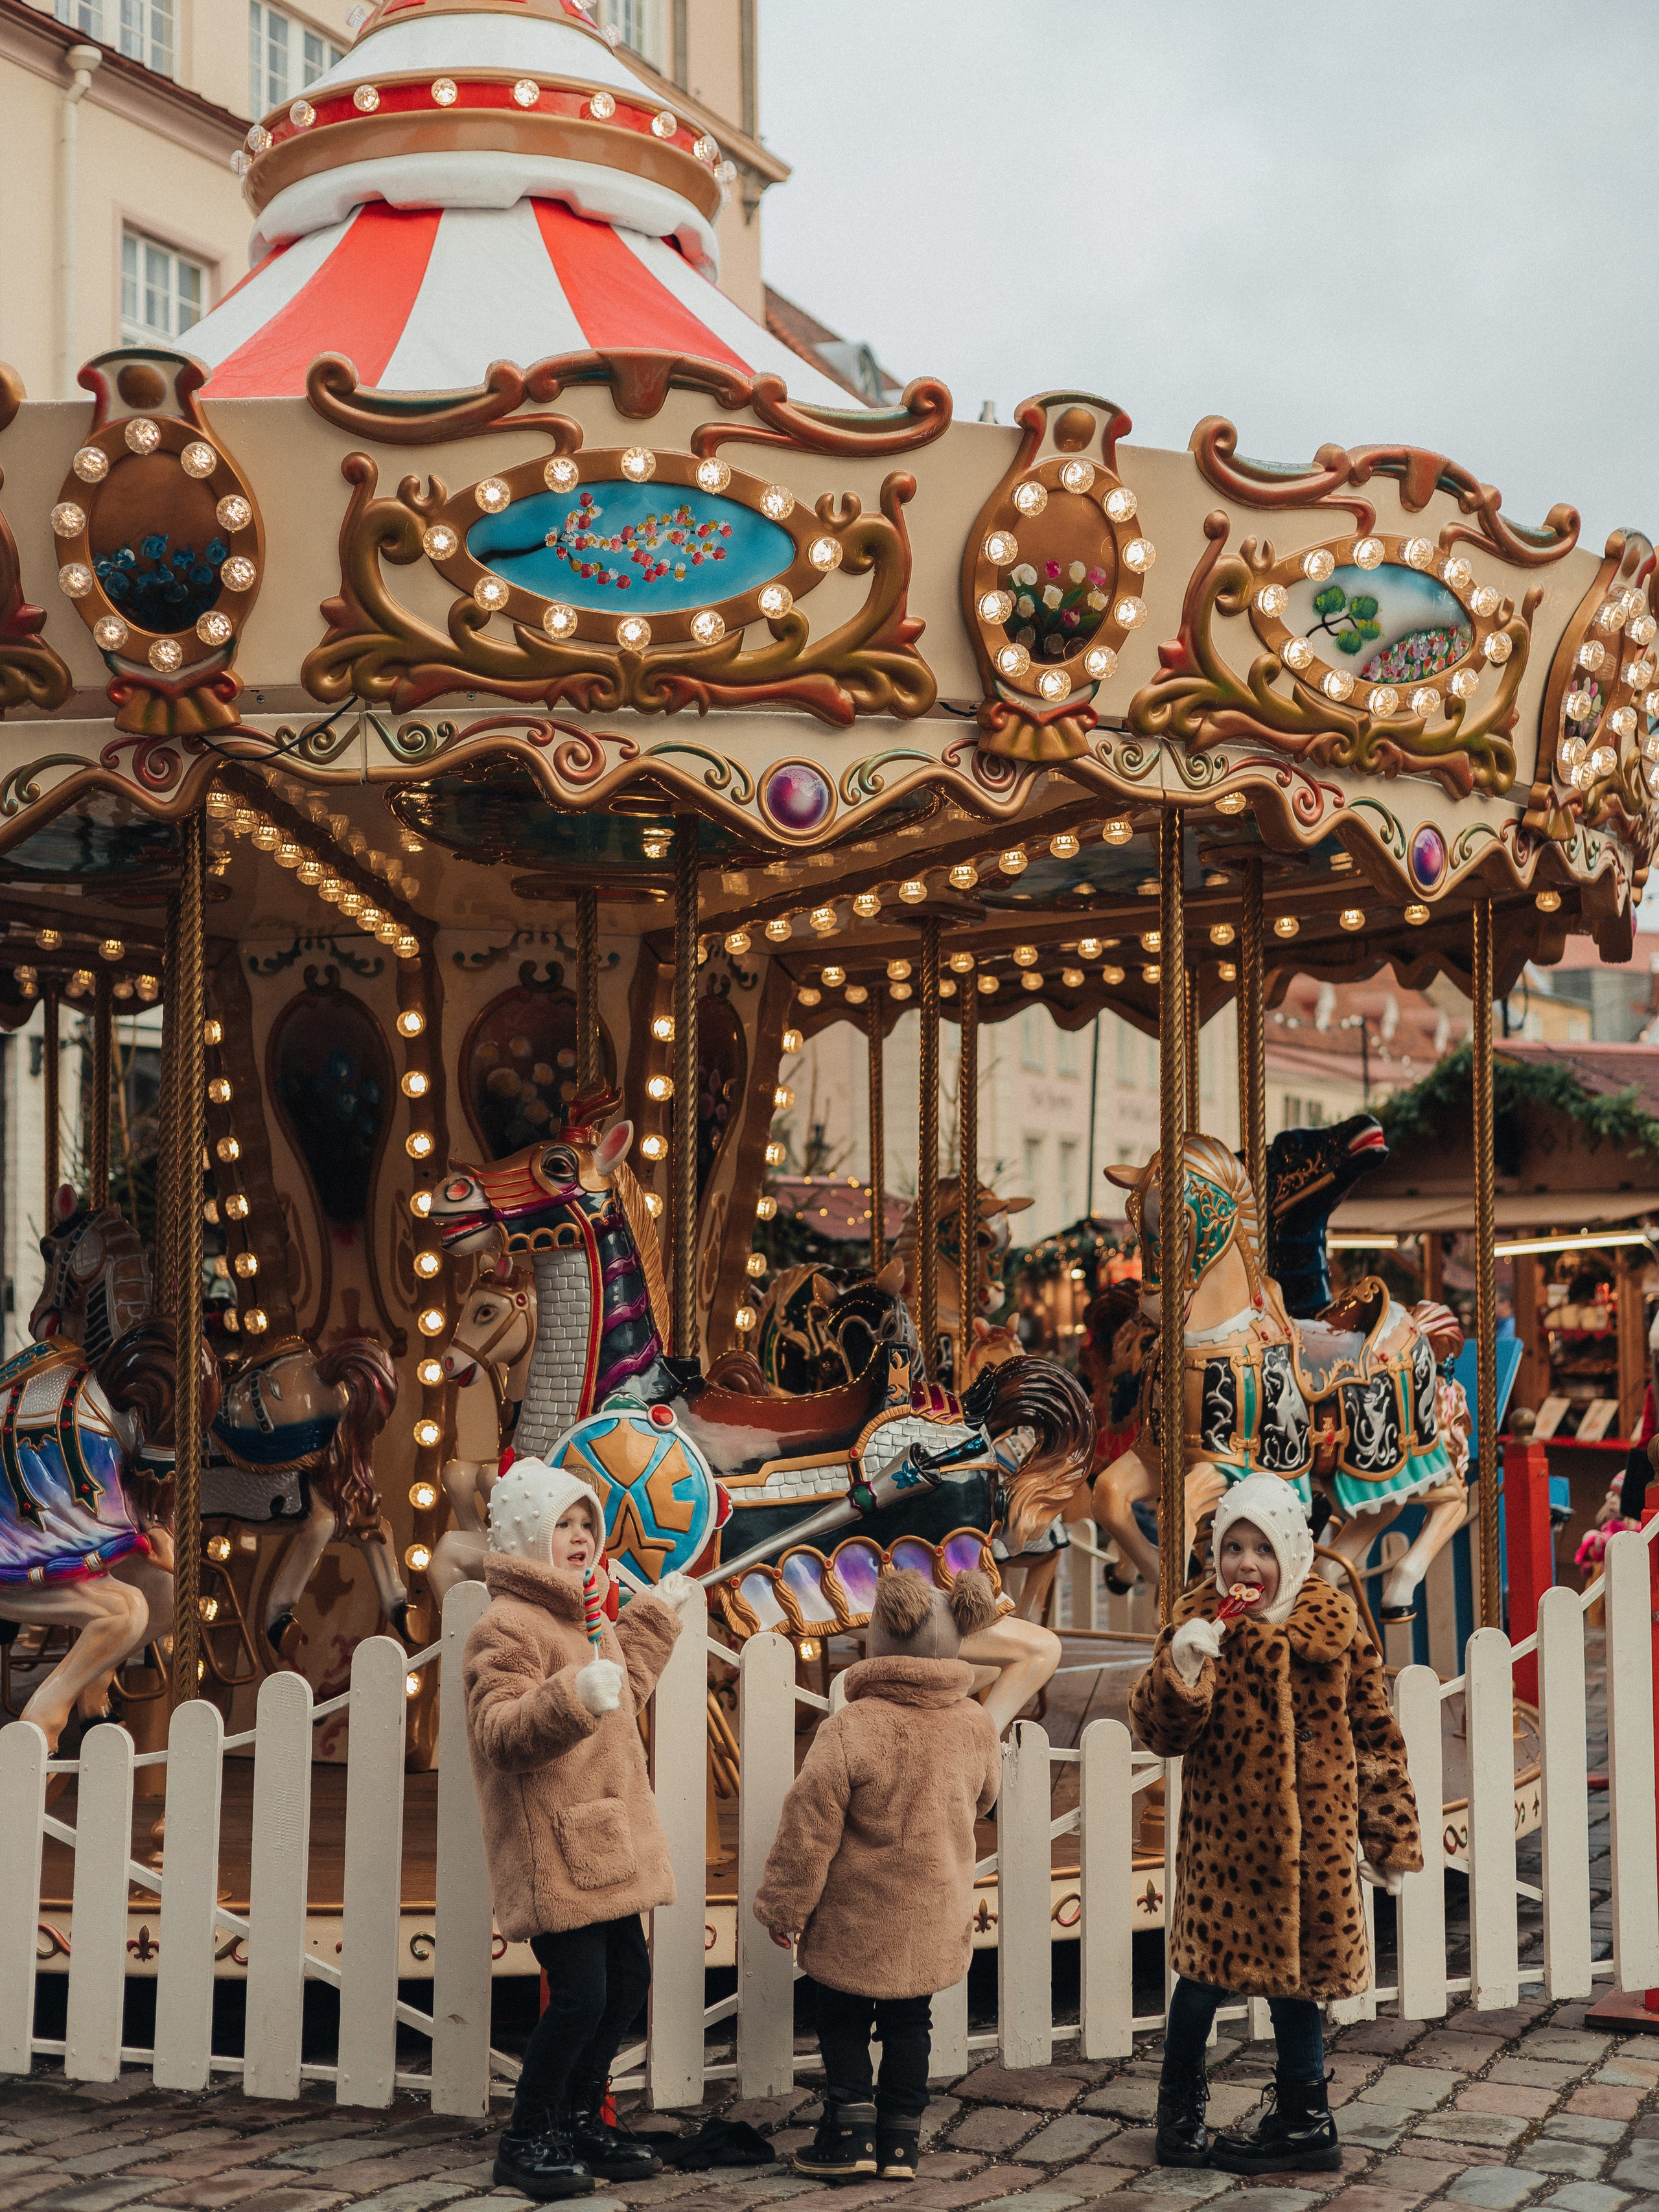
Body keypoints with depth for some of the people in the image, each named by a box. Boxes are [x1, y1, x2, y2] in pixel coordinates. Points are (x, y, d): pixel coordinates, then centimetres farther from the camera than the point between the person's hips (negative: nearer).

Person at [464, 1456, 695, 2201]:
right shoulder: (507, 1627, -14)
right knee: (579, 1995, -10)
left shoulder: (587, 1616, 17)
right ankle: (527, 2143, 7)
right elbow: (497, 1734, -24)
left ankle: (579, 2121, 27)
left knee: (628, 1979, 12)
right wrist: (572, 1699, -38)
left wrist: (653, 1619, 34)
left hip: (605, 1844, 10)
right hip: (553, 1849, -10)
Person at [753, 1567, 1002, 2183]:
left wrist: (783, 1905, -5)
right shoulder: (977, 1726, -6)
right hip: (937, 1917, 4)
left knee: (843, 2020, 13)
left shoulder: (851, 1727, -21)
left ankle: (850, 2130, 10)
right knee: (908, 2021, 16)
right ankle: (900, 2141, 18)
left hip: (857, 1920, -4)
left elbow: (809, 1827, -16)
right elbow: (980, 1802, 14)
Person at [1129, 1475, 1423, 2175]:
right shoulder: (1198, 1623, -5)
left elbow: (1374, 1735, 5)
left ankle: (1300, 2119, 27)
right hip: (1224, 1836, -1)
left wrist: (1389, 1840, 5)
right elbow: (1159, 1733, -11)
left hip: (1312, 1838, 1)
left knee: (1297, 1976, 10)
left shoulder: (1334, 1628, -2)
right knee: (1203, 1973, 1)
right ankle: (1180, 2113, 21)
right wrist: (1181, 1670, -30)